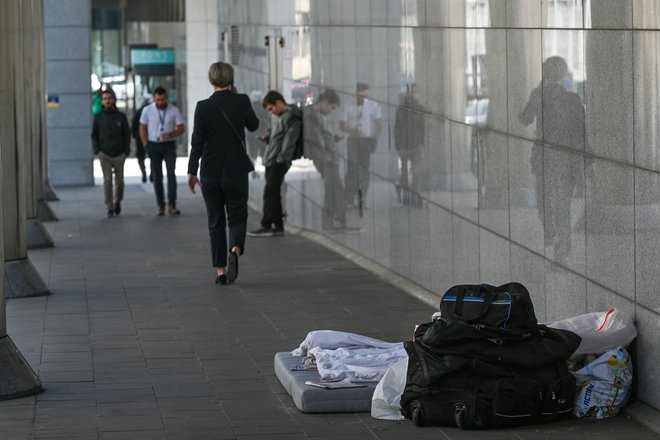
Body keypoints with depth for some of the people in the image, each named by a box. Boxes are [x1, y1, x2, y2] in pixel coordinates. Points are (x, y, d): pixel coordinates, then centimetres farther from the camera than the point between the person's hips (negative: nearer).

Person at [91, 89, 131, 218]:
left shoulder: (121, 117, 4)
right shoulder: (98, 117, 5)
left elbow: (127, 134, 7)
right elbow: (94, 135, 9)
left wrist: (126, 151, -3)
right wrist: (97, 150, -3)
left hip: (119, 154, 1)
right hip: (104, 154, -1)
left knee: (119, 180, 5)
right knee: (107, 181, -7)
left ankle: (117, 201, 29)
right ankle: (109, 208, -3)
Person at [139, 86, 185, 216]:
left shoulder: (174, 110, -3)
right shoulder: (147, 110, -2)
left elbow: (181, 128, 1)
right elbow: (142, 128, 6)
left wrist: (170, 135, -18)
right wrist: (146, 145, -1)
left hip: (169, 145, -1)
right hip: (153, 146, 1)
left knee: (171, 174, -11)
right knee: (157, 177, 5)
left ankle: (172, 205, -9)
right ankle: (160, 205, 12)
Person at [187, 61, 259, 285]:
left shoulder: (203, 107, -8)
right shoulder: (241, 101, -6)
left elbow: (197, 142, -8)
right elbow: (253, 125, 12)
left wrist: (191, 172, -1)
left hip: (210, 174, 0)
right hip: (236, 172, 0)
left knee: (215, 222, 11)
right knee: (237, 217, 10)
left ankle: (220, 270, 10)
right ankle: (235, 250, -19)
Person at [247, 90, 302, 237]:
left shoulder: (292, 117, -10)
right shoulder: (283, 117, 21)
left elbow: (289, 139, -18)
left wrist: (281, 158, -21)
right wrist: (268, 139, 12)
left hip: (279, 163, -10)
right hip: (272, 162, 10)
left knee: (270, 193, -11)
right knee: (273, 194, 11)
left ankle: (267, 225, -10)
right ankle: (278, 226, 14)